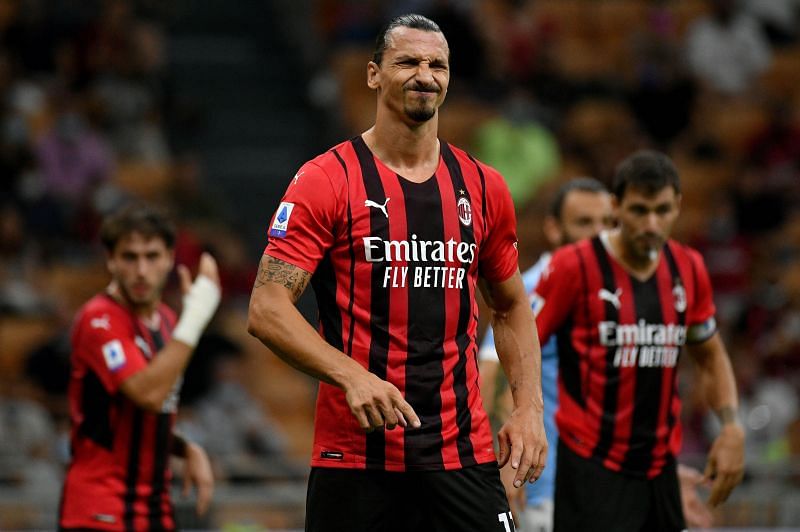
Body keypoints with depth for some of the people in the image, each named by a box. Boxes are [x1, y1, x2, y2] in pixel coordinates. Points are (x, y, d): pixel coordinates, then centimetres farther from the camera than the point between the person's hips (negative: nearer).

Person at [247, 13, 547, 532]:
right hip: (354, 456, -3)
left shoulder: (484, 187, 10)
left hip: (465, 455, 3)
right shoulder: (327, 181, -4)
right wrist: (352, 377, -24)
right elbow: (267, 309, -10)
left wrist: (529, 408, 7)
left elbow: (511, 307, 22)